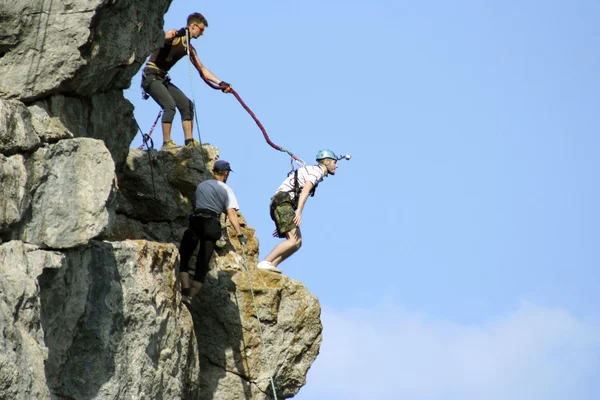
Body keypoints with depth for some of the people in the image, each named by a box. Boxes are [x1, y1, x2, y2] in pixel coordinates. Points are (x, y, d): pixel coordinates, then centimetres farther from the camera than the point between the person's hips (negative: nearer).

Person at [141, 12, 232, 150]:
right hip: (151, 76, -9)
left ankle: (189, 141, 4)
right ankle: (166, 142, -19)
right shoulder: (174, 35, -12)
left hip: (163, 79, 9)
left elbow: (202, 70, 16)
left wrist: (221, 83, 8)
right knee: (170, 105, -23)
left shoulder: (189, 49, 12)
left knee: (187, 105, 4)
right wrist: (169, 35, -48)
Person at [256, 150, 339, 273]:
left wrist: (281, 224, 26)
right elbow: (305, 190, -18)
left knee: (297, 242, 3)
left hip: (279, 203, 10)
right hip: (283, 202, -10)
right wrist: (299, 212, -30)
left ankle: (271, 265, -4)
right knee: (294, 240, -19)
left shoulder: (311, 171, 28)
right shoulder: (318, 170, -2)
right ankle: (265, 262, -22)